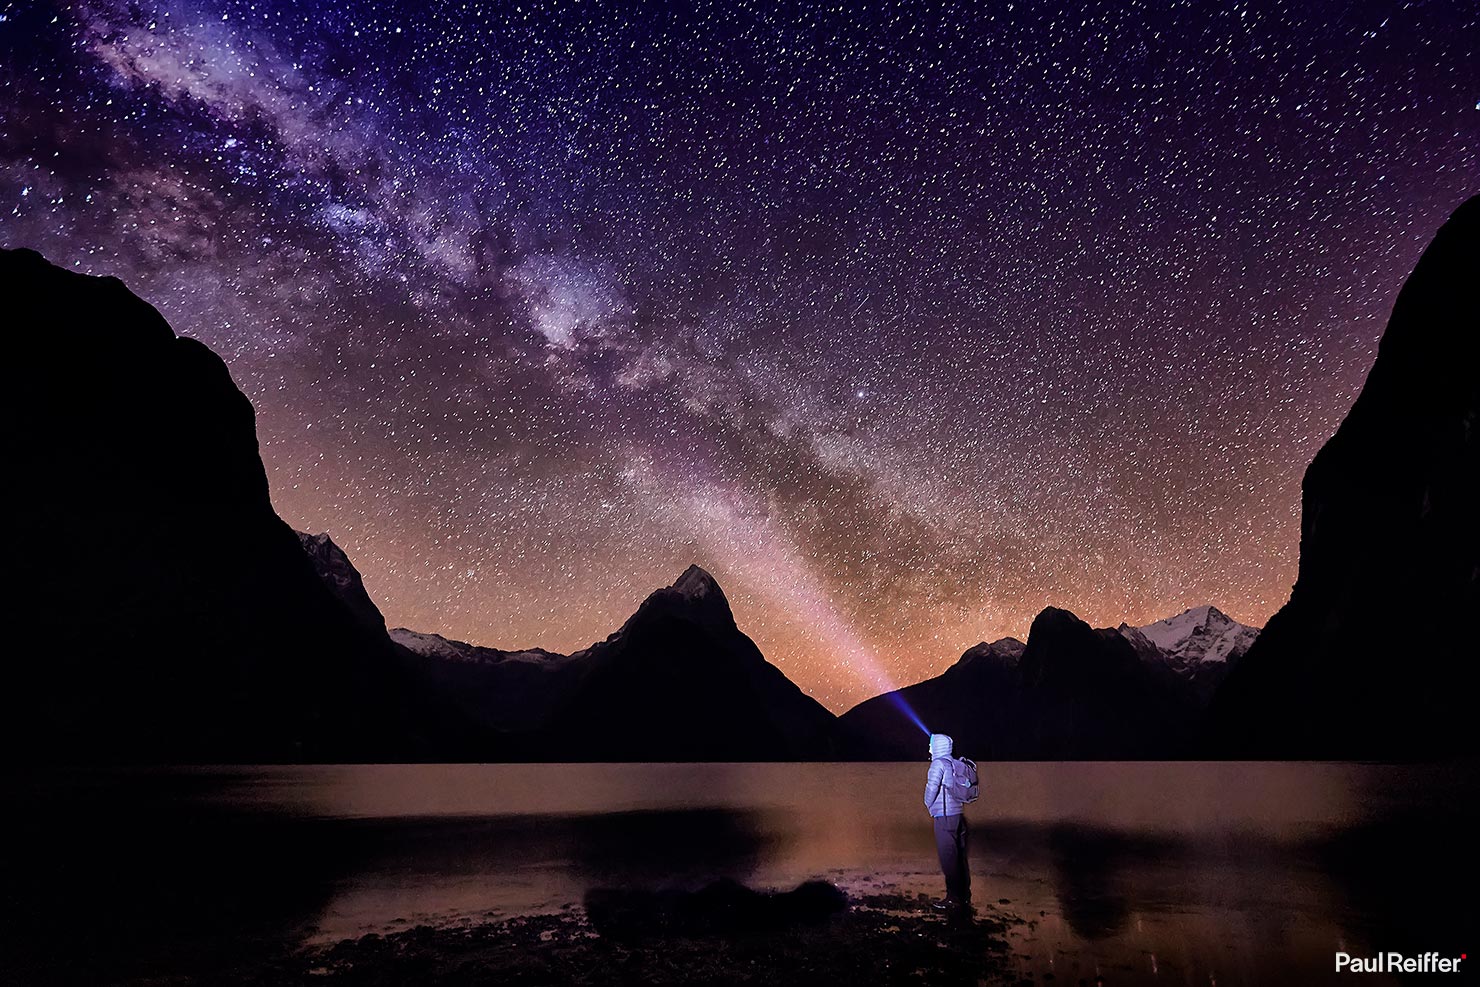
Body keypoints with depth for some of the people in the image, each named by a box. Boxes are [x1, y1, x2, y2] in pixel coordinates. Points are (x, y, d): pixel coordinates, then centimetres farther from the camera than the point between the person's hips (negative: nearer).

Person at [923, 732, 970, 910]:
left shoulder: (938, 763, -11)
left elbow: (932, 787, -17)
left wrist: (929, 805, 1)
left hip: (944, 817, -8)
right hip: (958, 815, 8)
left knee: (948, 857, -2)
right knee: (960, 856, 12)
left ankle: (953, 898, 1)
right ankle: (965, 896, 19)